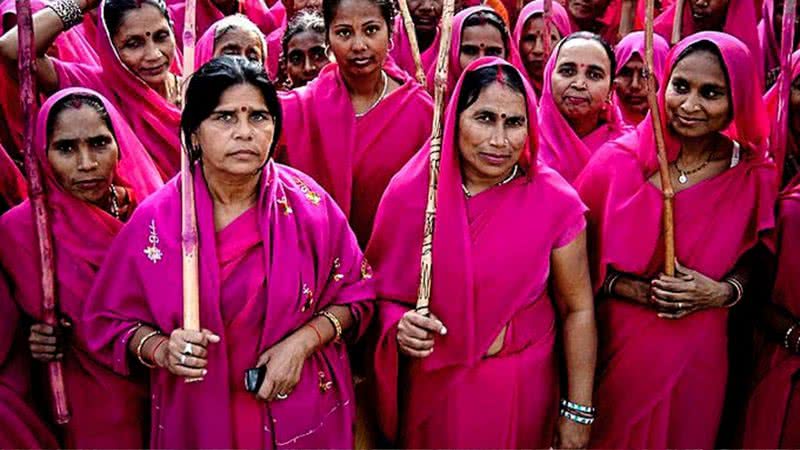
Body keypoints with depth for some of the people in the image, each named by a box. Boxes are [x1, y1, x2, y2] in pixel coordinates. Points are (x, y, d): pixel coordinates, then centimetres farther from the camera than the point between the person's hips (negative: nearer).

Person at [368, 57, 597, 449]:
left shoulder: (555, 203, -14)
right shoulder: (408, 193, -12)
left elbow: (578, 310, -6)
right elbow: (382, 288, 2)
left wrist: (578, 412, -4)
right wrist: (398, 324, -19)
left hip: (521, 393, 0)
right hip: (431, 389, 1)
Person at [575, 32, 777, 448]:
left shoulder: (754, 176, -7)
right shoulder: (616, 161, -12)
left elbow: (752, 261, 7)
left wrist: (723, 292, -12)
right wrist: (631, 289, -18)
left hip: (697, 351, 1)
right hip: (617, 345, -1)